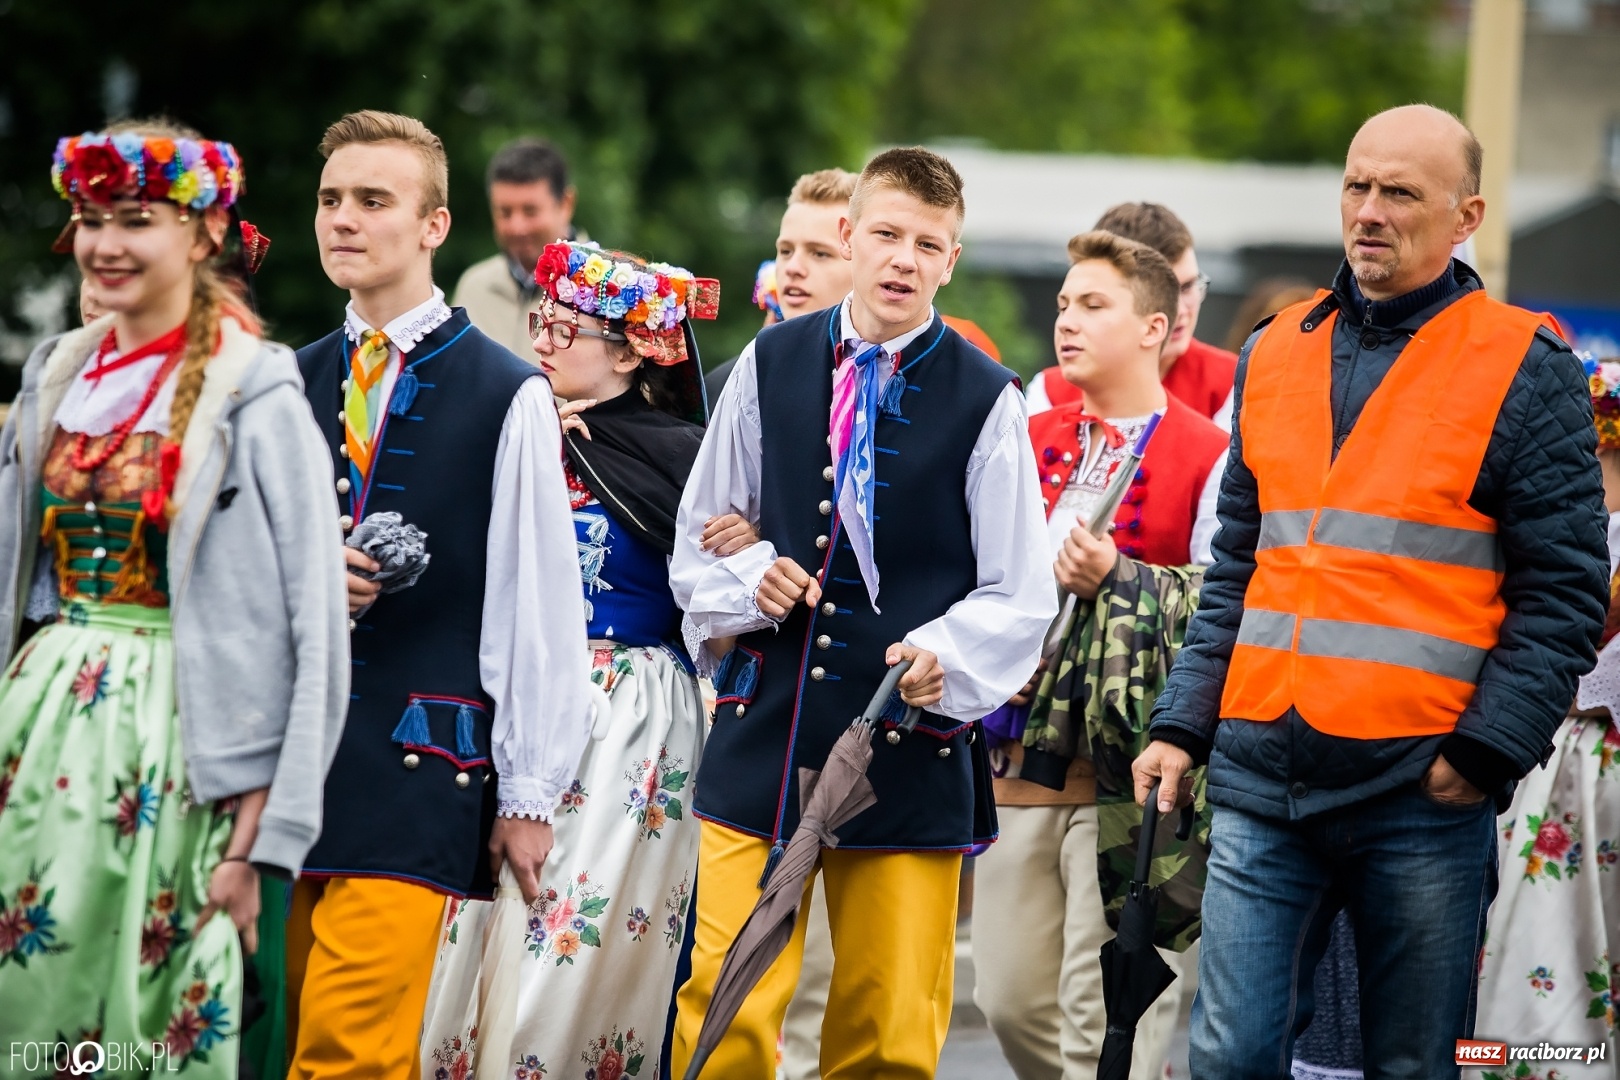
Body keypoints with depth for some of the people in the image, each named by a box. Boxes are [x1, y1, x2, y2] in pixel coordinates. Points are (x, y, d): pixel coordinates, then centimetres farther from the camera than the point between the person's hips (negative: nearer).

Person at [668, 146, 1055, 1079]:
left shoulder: (986, 400, 1)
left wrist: (943, 655, -18)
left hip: (911, 748, -1)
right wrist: (749, 582, -4)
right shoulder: (769, 367, 8)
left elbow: (1021, 599, 1)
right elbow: (697, 544, 17)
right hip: (762, 739, 1)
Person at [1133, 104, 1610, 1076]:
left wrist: (1486, 751, -13)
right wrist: (1184, 724, 10)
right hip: (1264, 785, 4)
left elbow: (1564, 591, -5)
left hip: (1422, 789, -4)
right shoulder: (1276, 356, 14)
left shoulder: (1524, 368, -1)